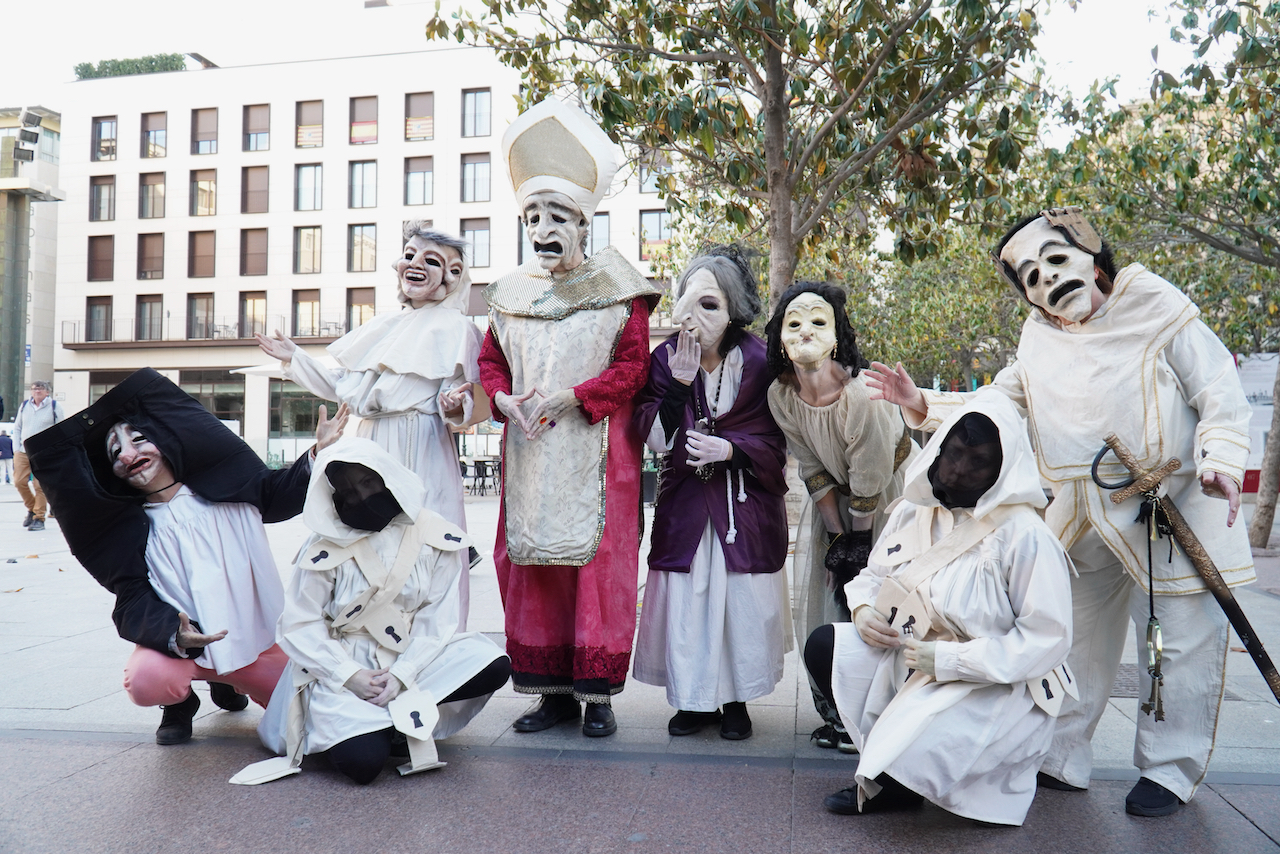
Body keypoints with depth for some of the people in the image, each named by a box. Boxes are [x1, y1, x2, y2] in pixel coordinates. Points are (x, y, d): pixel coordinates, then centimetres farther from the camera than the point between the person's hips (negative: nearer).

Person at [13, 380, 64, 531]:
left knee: (40, 485, -8)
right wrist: (16, 448, 7)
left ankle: (39, 518, -1)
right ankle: (31, 508, 22)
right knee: (19, 482, -2)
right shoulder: (24, 405, 11)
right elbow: (17, 428, 18)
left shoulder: (54, 407, 1)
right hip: (23, 451, 4)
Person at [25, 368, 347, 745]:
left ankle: (228, 683, 29)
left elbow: (282, 494, 10)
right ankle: (180, 703, 5)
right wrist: (174, 634, -30)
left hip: (255, 638, 2)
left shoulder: (224, 487, 0)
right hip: (177, 644, -2)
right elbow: (133, 604, -10)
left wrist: (318, 452, -7)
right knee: (145, 681, -35)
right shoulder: (130, 528, -3)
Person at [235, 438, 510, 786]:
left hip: (414, 657, 3)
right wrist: (349, 676, -19)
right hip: (343, 666, -3)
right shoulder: (325, 549, -8)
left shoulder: (432, 535, -4)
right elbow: (299, 626, -8)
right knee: (363, 762, -26)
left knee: (493, 666, -21)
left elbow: (439, 616, -5)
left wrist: (402, 673, -17)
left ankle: (398, 711, -4)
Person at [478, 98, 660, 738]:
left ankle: (597, 692, 8)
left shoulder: (616, 288, 1)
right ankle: (553, 690, 16)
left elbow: (633, 366, -6)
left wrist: (572, 396, -16)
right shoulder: (511, 293, 14)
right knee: (530, 563, 5)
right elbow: (491, 361, 15)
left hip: (596, 451, -4)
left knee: (596, 562, -3)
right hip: (530, 451, 4)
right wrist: (503, 398, -6)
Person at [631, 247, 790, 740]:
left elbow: (774, 445, -2)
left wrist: (729, 449, -20)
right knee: (687, 598, 1)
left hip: (745, 504, -1)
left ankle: (736, 700, 22)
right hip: (685, 504, 1)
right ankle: (694, 699, 20)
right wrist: (680, 382, -22)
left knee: (743, 600, 2)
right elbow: (657, 439, -11)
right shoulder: (665, 358, -3)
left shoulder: (757, 361, -8)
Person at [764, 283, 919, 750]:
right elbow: (813, 472, -7)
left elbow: (869, 485, -23)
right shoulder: (781, 395, -17)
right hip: (836, 501, 5)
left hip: (894, 492, -5)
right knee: (824, 598, 3)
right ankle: (837, 710, 18)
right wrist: (836, 536, -6)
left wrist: (858, 542, -13)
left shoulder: (863, 395, -34)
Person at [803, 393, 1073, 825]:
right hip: (909, 656, 7)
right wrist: (864, 610, -10)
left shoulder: (1024, 534, -18)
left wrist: (949, 659, -24)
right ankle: (889, 764, 1)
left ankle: (889, 787, 11)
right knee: (824, 646, -10)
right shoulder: (913, 512, 3)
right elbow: (872, 575, 15)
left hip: (997, 687, -7)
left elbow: (1047, 638, -20)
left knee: (911, 753, -30)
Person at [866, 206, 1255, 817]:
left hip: (1176, 510, -4)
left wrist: (1221, 460, -21)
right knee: (1075, 635, 11)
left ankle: (1168, 772, 22)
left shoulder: (1160, 310, -5)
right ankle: (1061, 760, 26)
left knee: (1183, 641, 3)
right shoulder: (1039, 344, 8)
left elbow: (1222, 395, -5)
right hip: (1083, 522, 4)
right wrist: (922, 405, -2)